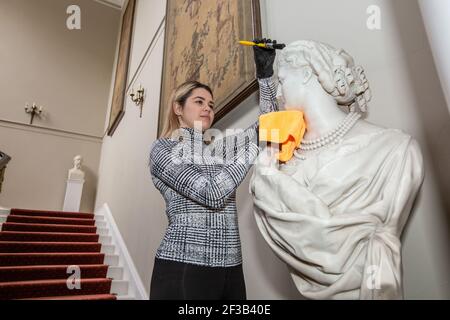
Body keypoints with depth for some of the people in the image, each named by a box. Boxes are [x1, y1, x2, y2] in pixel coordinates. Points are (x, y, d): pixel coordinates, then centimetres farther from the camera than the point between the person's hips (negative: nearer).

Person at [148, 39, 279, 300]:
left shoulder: (219, 148, 14)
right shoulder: (163, 149, -4)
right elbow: (212, 195, -17)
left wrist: (265, 74, 4)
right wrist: (253, 146, -14)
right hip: (183, 268, -6)